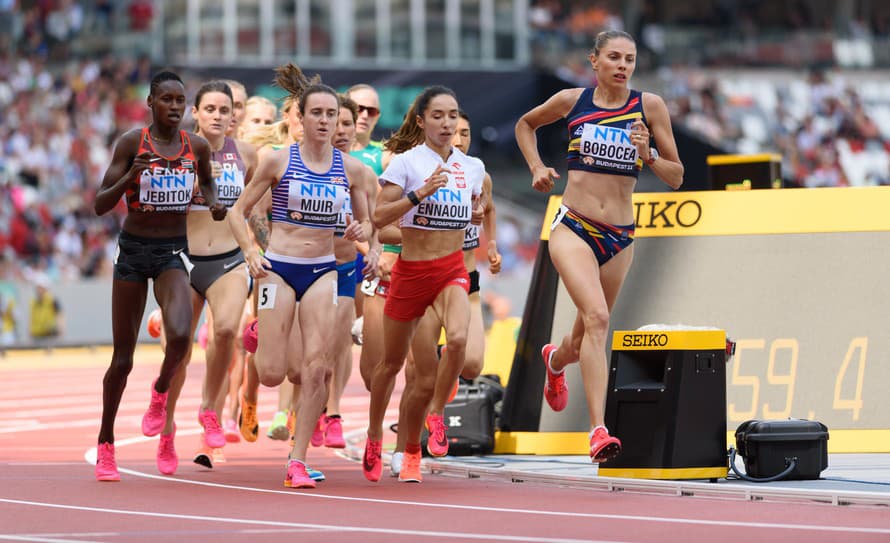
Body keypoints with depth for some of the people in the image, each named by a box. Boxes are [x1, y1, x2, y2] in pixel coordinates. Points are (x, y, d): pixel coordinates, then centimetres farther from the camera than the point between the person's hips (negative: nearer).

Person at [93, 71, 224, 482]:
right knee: (123, 358, 4)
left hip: (173, 251, 1)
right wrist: (130, 177, -26)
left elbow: (207, 183, 23)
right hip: (133, 249, -1)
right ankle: (105, 445, 22)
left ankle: (160, 393, 5)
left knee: (179, 335, -27)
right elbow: (100, 205, -10)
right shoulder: (131, 143, -8)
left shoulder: (197, 146, 0)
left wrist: (214, 203, 1)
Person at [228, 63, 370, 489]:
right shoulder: (278, 160, -5)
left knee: (315, 367, -10)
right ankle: (261, 334, 32)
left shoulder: (349, 167, 3)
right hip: (279, 268, -2)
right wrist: (250, 251, -13)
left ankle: (297, 461, -2)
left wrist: (361, 232, -8)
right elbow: (238, 211, 2)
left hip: (322, 271, 2)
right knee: (272, 375, -5)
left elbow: (365, 221, 15)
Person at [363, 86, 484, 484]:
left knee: (458, 338, -28)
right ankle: (374, 438, 39)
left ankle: (423, 436, -9)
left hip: (452, 272, 2)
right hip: (410, 272, -2)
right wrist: (421, 193, -26)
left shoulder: (472, 168, 6)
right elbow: (379, 217, -17)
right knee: (392, 362, 12)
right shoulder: (406, 162, -7)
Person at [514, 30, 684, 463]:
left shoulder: (649, 106, 1)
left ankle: (555, 360, 55)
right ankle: (598, 430, -30)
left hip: (620, 238, 3)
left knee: (585, 339, 16)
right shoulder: (572, 101, 1)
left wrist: (647, 154, -14)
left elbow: (676, 177, 4)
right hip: (573, 228, -3)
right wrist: (536, 167, 8)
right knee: (596, 317, -25)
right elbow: (525, 124, 22)